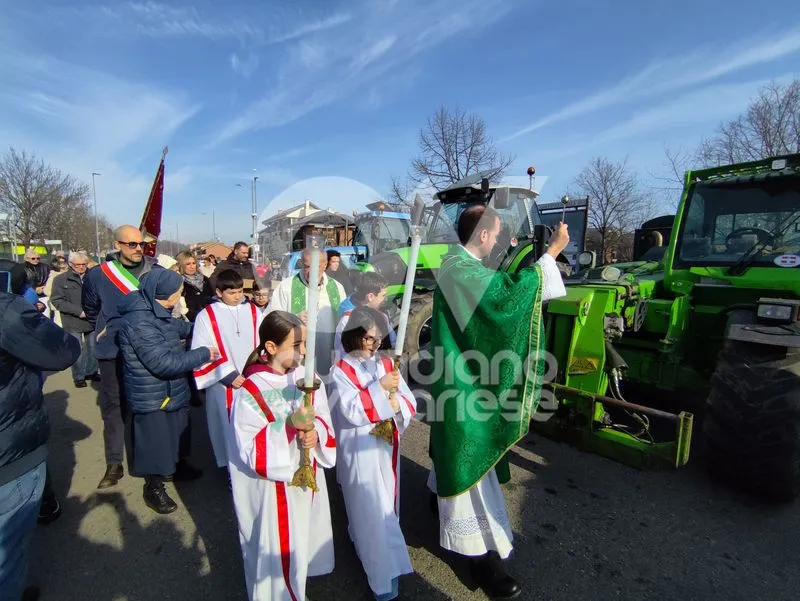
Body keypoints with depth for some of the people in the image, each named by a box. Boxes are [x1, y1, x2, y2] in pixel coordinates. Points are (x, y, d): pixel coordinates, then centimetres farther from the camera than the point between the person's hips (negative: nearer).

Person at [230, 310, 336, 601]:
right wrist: (290, 425, -33)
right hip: (272, 488, -5)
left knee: (303, 541, 24)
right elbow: (251, 449, -21)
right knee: (277, 551, 12)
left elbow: (324, 422, -1)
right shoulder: (250, 392, -21)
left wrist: (315, 432, -23)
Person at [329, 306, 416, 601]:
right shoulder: (341, 371, -12)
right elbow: (352, 412, -23)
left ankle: (363, 542, 48)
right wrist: (381, 389, -28)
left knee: (385, 506, 21)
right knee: (373, 511, 2)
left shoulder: (387, 364, 0)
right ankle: (384, 575, 18)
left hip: (386, 446, 5)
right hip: (359, 450, -5)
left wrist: (396, 404, -23)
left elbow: (410, 403, -2)